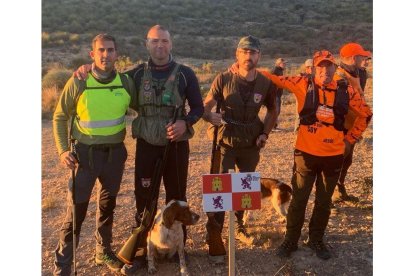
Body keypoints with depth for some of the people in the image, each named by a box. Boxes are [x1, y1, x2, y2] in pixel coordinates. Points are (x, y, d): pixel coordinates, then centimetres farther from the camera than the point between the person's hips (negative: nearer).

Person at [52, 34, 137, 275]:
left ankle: (104, 251, 37)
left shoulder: (126, 83, -4)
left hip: (115, 153, 3)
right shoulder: (78, 83, -11)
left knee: (108, 205, 17)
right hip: (85, 153, -3)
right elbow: (60, 117, -2)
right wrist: (63, 150, -9)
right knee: (77, 209, 0)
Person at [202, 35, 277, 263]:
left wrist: (265, 133, -1)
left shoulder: (266, 83, -5)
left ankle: (239, 227, 40)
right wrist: (210, 116, -37)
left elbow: (272, 110, 11)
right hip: (226, 142, -3)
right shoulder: (223, 79, -13)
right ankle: (214, 240, 5)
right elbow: (205, 107, -15)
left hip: (251, 144, 4)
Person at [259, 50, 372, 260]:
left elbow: (365, 114, 13)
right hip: (306, 154, -2)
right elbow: (273, 78, -6)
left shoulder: (346, 90, 0)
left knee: (324, 201, 16)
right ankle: (290, 241, 26)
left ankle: (316, 240, 34)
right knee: (299, 200, 8)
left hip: (334, 156, 2)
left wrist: (350, 138, 8)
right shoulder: (303, 84, -5)